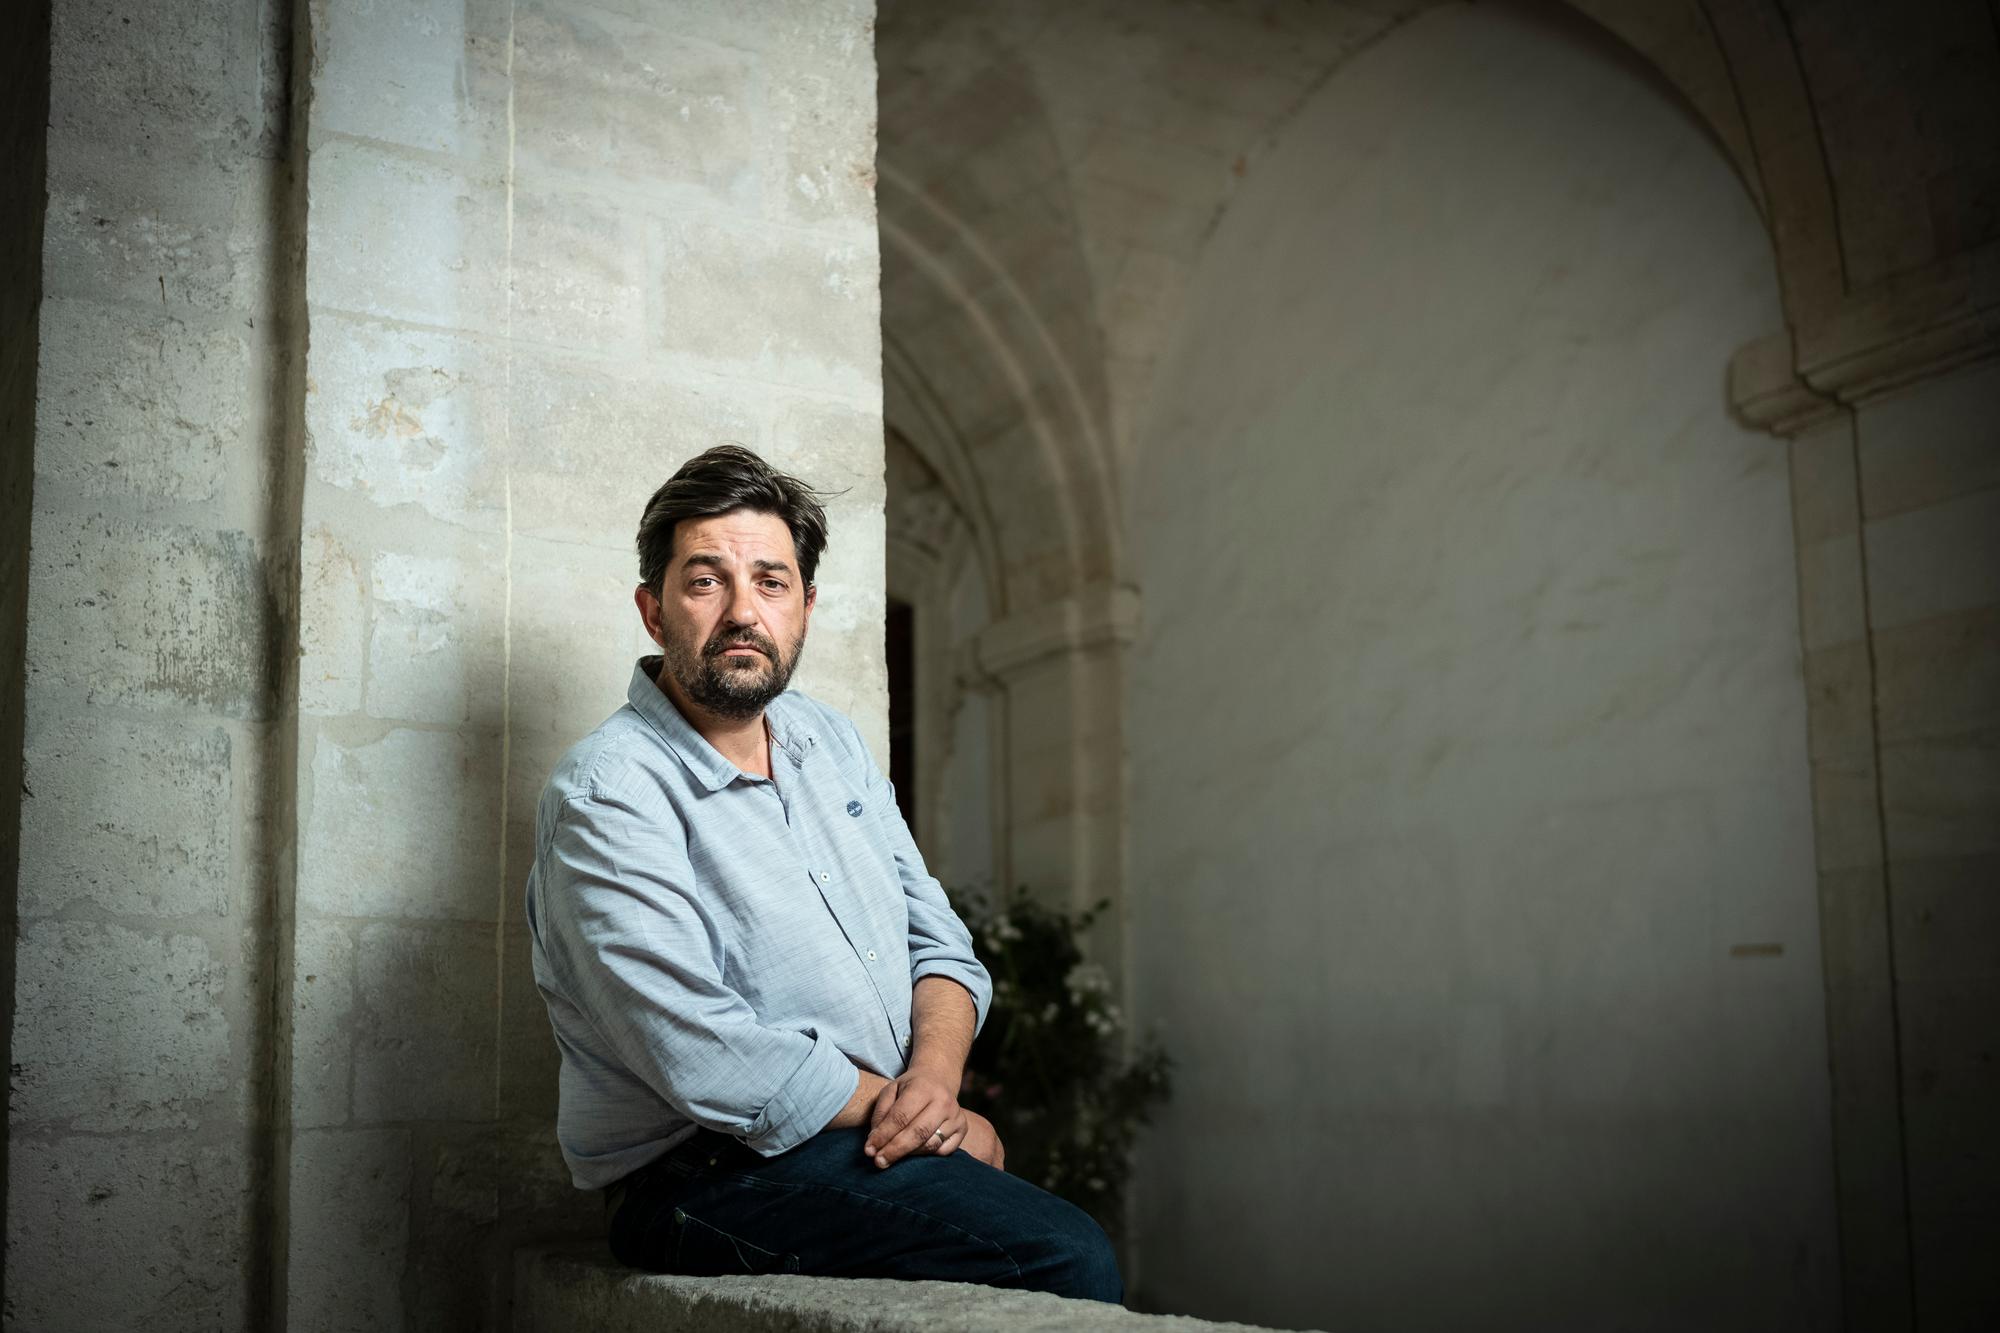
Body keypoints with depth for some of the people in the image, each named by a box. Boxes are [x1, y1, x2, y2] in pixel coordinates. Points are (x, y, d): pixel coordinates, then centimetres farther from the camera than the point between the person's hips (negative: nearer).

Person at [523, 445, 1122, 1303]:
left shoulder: (829, 742, 13)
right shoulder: (607, 796, -12)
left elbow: (939, 944, 13)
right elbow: (715, 1064, -20)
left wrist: (935, 1073, -9)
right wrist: (919, 1116, -12)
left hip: (887, 1133, 8)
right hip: (710, 1176, -7)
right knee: (1066, 1258, -25)